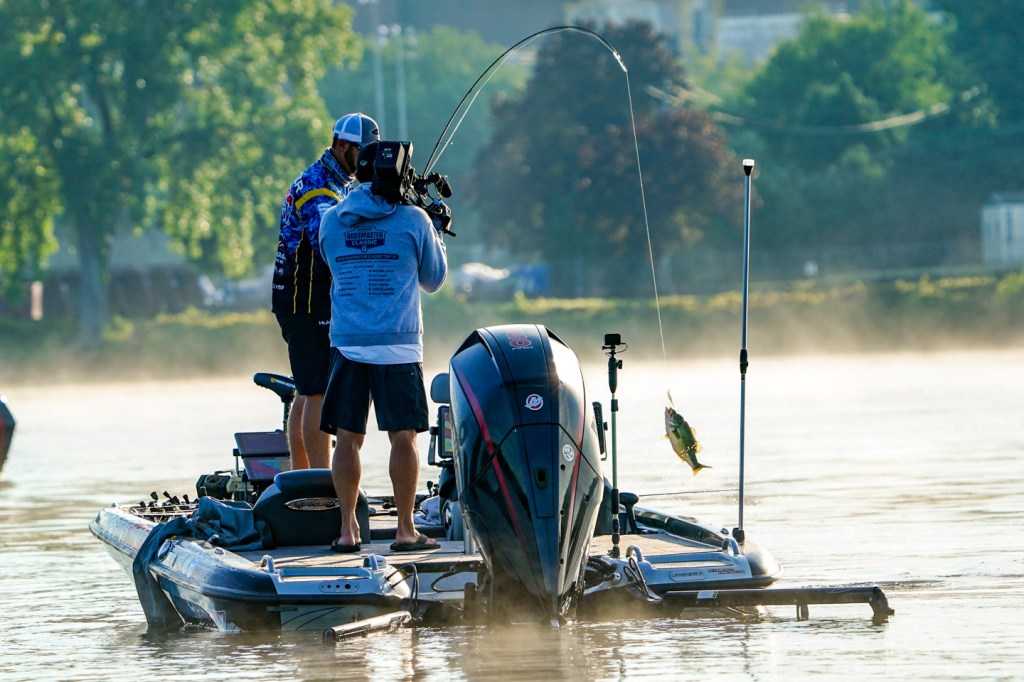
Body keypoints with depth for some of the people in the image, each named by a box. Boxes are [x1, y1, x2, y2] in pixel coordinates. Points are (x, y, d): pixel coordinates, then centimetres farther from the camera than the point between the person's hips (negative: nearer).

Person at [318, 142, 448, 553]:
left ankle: (347, 529, 3)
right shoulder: (414, 220, -1)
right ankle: (405, 530, 2)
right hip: (398, 344, -3)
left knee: (347, 438, 5)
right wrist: (437, 234, 27)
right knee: (403, 438, 1)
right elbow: (433, 280, 11)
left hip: (346, 344, 3)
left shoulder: (331, 221, 7)